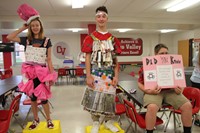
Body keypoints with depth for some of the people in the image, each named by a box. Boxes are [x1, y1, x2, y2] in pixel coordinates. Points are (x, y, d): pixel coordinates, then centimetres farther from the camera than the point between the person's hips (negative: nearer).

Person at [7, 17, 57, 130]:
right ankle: (36, 120, 30)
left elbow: (49, 59, -2)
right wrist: (23, 28, 1)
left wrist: (51, 75, -7)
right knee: (32, 97, 12)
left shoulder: (46, 40, -1)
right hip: (29, 72, 3)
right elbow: (9, 37, -2)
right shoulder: (26, 40, 6)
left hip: (42, 71, -2)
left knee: (43, 97, 1)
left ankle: (49, 119, 21)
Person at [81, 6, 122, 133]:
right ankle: (95, 123, 22)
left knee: (109, 96, 8)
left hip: (109, 73, 2)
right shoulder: (90, 38, 2)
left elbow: (115, 59, 7)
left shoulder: (113, 38, 8)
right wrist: (88, 76, -9)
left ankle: (108, 121, 29)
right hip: (95, 72, -2)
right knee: (94, 97, 1)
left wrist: (116, 76, 0)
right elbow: (87, 57, -2)